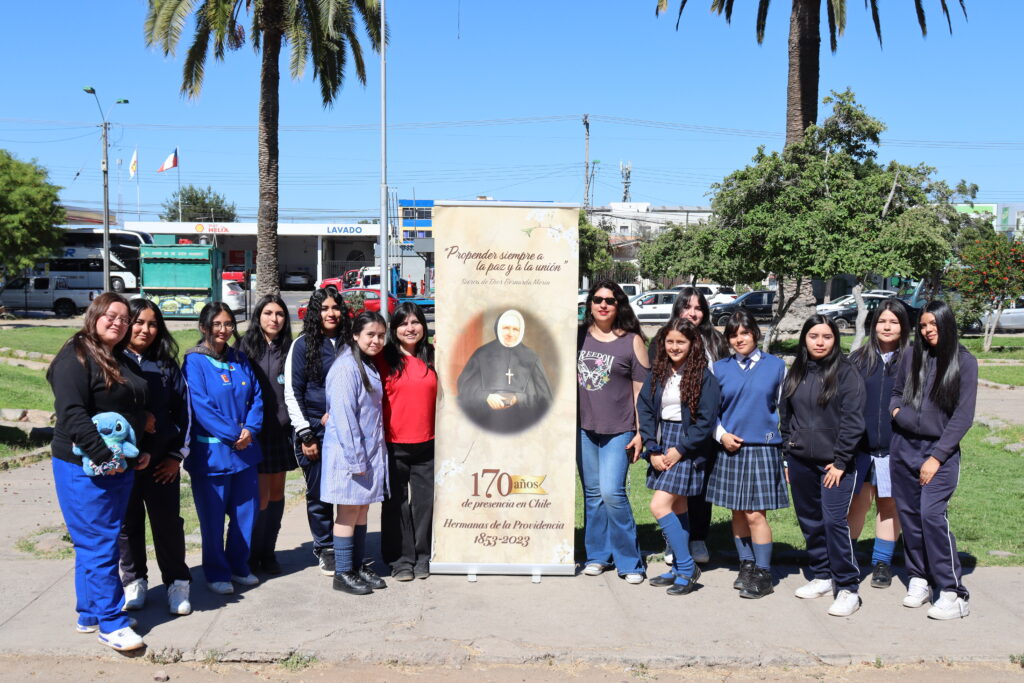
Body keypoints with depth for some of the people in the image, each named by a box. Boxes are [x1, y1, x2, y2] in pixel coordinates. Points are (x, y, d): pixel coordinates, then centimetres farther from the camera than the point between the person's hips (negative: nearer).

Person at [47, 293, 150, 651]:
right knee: (98, 544, -5)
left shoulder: (125, 363, 16)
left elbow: (138, 412, 22)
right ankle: (111, 623, 1)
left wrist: (143, 451, 8)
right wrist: (103, 456, -24)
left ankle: (89, 615, 25)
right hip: (84, 468, -8)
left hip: (120, 469, 8)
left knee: (101, 542, 14)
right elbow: (71, 413, -20)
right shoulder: (75, 357, -10)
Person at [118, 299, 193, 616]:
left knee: (168, 521, 3)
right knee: (129, 522, 8)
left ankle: (177, 582, 16)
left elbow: (183, 409, 8)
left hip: (161, 459, 1)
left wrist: (177, 454, 3)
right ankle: (134, 581, 23)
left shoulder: (167, 365, 7)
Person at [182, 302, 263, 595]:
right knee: (213, 515, 3)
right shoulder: (194, 361, -7)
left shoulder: (240, 359, 11)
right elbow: (200, 405, -15)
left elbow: (257, 396, 8)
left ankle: (239, 566, 27)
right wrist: (232, 435, -16)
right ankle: (216, 573, 18)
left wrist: (250, 429, -8)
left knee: (246, 510, 11)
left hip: (244, 449, 6)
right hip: (211, 452, -6)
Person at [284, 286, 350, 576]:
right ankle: (325, 549, 20)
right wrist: (305, 435, -7)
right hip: (315, 432, -2)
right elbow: (292, 393, -2)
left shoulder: (349, 344, 9)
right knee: (318, 493, 5)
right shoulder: (303, 345, -1)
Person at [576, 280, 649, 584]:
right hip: (584, 427, 4)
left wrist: (640, 433, -5)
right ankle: (598, 555, 23)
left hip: (619, 430, -4)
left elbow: (641, 390, -1)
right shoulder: (577, 337, 7)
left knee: (611, 492, -12)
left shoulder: (632, 341, -2)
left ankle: (629, 560, 3)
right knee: (592, 493, 10)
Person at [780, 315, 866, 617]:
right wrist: (787, 456, 12)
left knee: (834, 521, -12)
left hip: (834, 462, -5)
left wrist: (840, 461, -13)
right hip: (801, 462, 6)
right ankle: (822, 577, 28)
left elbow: (853, 420, -10)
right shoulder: (796, 373, 10)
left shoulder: (846, 373, -6)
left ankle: (847, 588, -2)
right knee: (810, 521, 12)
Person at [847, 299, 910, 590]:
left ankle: (882, 562, 23)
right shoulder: (858, 359, 5)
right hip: (860, 445, 1)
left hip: (895, 446, -1)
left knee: (889, 504, 9)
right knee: (856, 503, 3)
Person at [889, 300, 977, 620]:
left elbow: (963, 416, -6)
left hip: (940, 450, -4)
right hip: (904, 446, 4)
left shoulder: (964, 362, -4)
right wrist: (897, 411, -4)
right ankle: (919, 579, 21)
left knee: (932, 513, -16)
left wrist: (937, 457, -10)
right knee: (909, 513, 6)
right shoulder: (911, 357, 5)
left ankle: (954, 594, -8)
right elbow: (896, 393, 20)